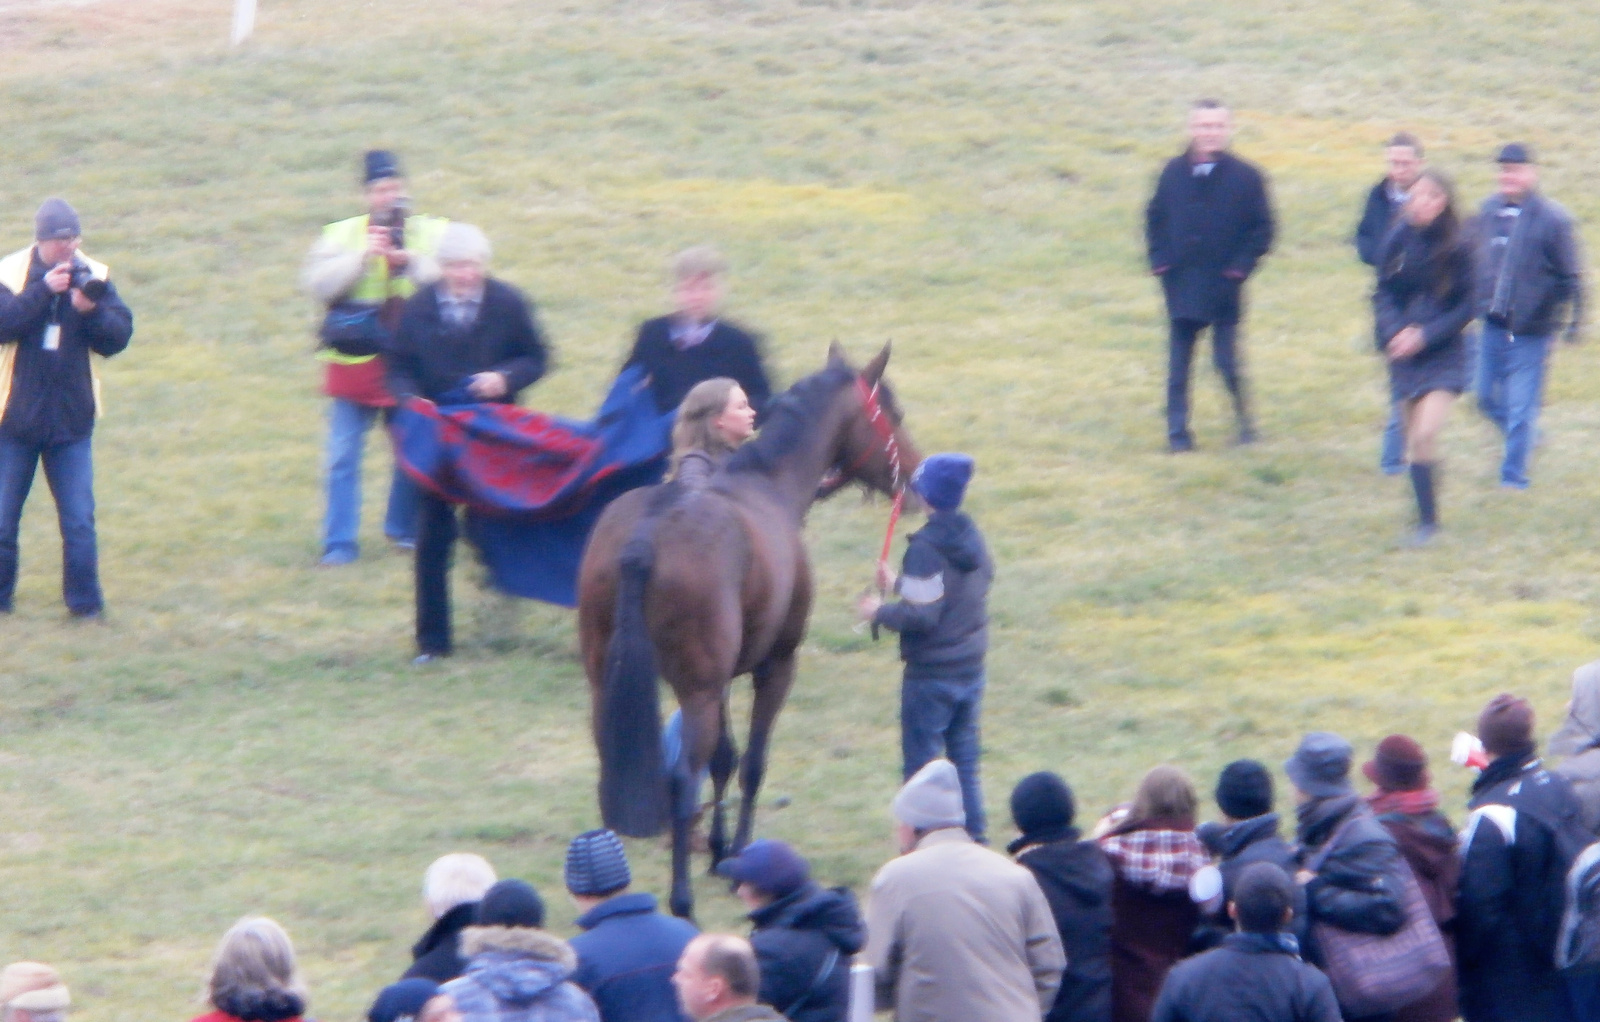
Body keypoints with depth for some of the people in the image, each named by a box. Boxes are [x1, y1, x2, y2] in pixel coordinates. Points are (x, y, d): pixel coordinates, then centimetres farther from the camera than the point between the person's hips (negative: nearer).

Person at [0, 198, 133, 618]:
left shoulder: (94, 276, -1)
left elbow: (118, 337, -5)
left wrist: (92, 311, -23)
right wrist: (42, 292, -29)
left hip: (72, 421, 1)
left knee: (79, 520, -1)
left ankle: (84, 601, 7)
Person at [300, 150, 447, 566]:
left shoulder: (432, 233, 7)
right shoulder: (342, 235, 6)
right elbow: (317, 283, -7)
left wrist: (410, 261, -17)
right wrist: (362, 255, -16)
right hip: (355, 364, -1)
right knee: (343, 456, -4)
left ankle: (404, 528, 27)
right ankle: (340, 543, -2)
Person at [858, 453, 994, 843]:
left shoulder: (926, 548, -22)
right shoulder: (972, 537, 2)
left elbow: (920, 616, -26)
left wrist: (880, 612, -8)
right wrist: (901, 584, 20)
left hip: (931, 675, -7)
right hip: (971, 670, 7)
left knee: (921, 765, 3)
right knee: (965, 760, 16)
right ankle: (974, 837, 20)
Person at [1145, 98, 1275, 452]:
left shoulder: (1245, 177, -2)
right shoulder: (1174, 172, 5)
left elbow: (1262, 228, 1)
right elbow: (1155, 218, 14)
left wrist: (1242, 265, -9)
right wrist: (1159, 259, 2)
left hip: (1223, 286, -3)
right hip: (1181, 285, 3)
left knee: (1227, 360, -3)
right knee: (1179, 361, 4)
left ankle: (1244, 421, 18)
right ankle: (1178, 432, 10)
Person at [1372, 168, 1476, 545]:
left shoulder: (1457, 249, -9)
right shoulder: (1398, 242, -2)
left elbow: (1467, 306, -7)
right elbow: (1383, 295, 3)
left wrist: (1425, 335, -16)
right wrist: (1395, 332, -15)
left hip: (1443, 353, -3)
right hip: (1405, 351, 3)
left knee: (1425, 433, -15)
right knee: (1414, 439, 7)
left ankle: (1428, 520, -5)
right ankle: (1427, 518, 19)